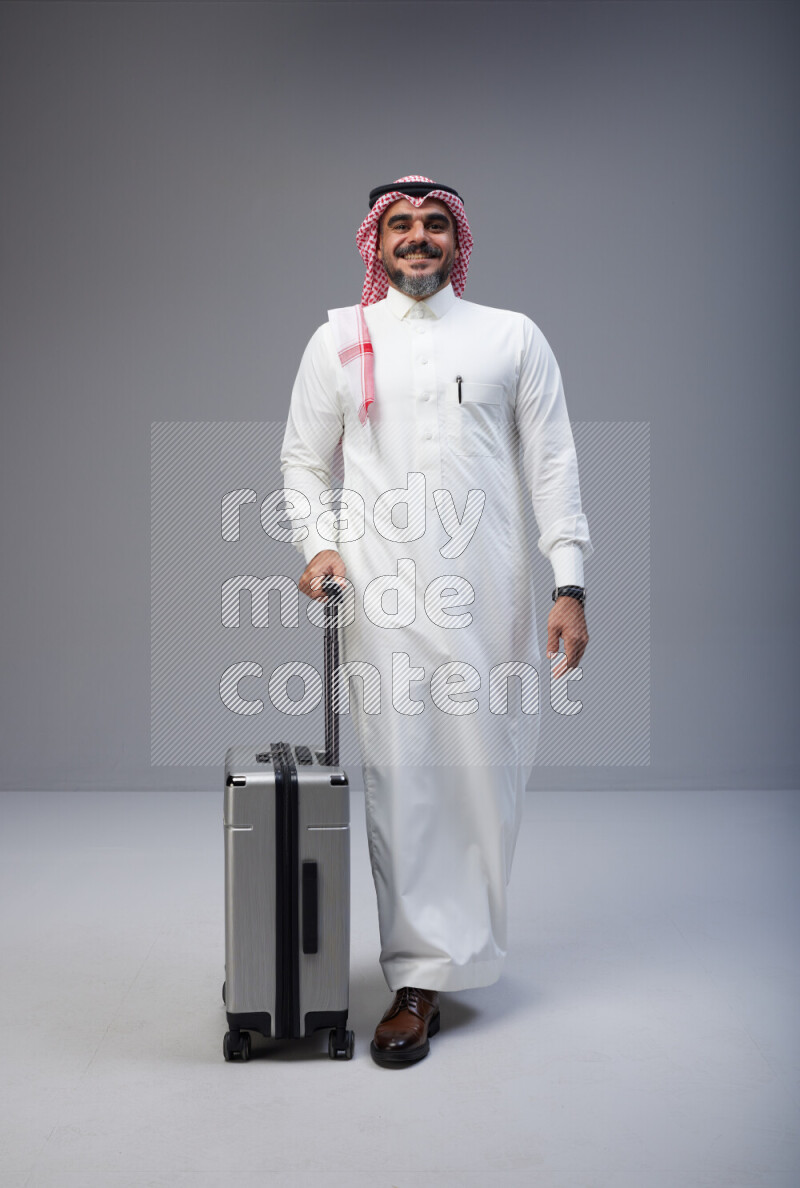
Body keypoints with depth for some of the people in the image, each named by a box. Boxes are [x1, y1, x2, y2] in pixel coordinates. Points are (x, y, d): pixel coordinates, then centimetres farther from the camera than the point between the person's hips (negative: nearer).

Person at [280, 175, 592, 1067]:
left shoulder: (513, 338, 11)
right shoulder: (339, 342, 12)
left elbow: (552, 464, 6)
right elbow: (303, 459, 14)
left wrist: (569, 584, -1)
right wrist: (320, 542, -4)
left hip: (489, 595, 1)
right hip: (383, 594, 0)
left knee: (488, 768, 4)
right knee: (400, 782, -3)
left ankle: (457, 935, 28)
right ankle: (419, 979, 5)